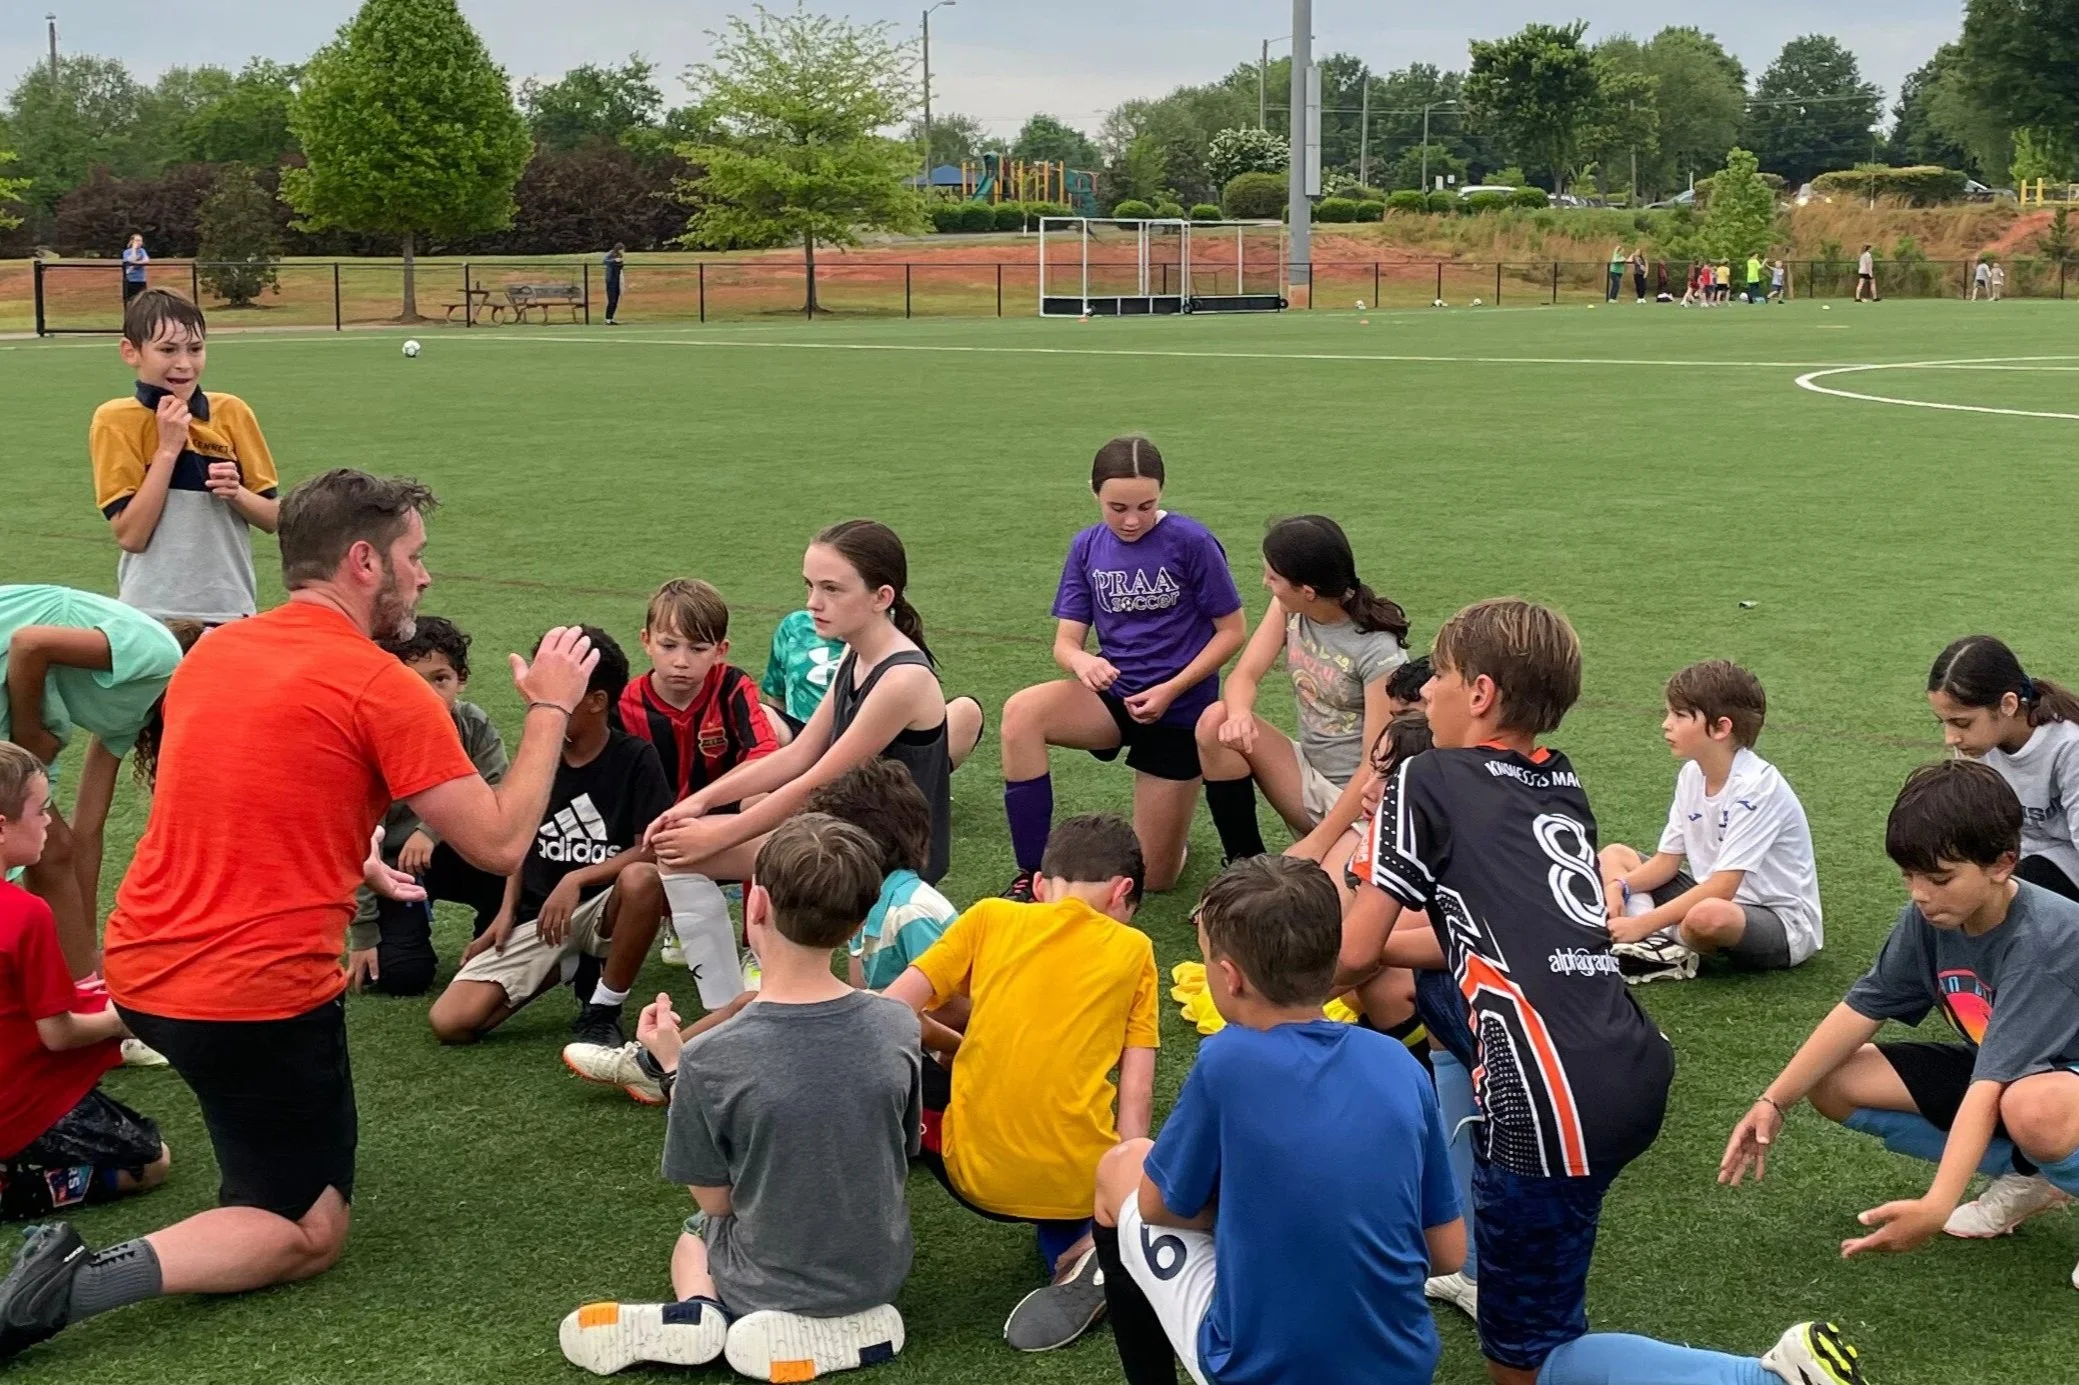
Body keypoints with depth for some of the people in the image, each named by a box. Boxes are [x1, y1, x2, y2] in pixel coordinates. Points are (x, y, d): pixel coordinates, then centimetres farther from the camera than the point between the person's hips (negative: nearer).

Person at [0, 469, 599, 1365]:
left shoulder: (209, 653, 10)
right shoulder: (384, 689, -13)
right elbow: (500, 843, -10)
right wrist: (549, 708, 2)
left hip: (138, 969, 8)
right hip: (260, 996, -8)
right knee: (309, 1238, 6)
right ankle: (86, 1280, -16)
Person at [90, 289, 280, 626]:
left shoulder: (231, 412, 4)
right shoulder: (115, 420, -5)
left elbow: (273, 518, 7)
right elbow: (130, 535, -13)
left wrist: (236, 493, -13)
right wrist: (168, 448, -15)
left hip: (232, 610, 3)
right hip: (154, 615, -3)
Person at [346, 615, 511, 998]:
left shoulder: (474, 726, -13)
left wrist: (433, 829, -35)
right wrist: (362, 937, -15)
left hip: (455, 854, 2)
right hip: (395, 864, -2)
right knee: (402, 976, -18)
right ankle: (416, 915, 17)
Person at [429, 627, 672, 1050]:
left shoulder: (635, 758, -10)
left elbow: (651, 849, -15)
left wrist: (576, 879, -22)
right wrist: (506, 913, 2)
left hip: (602, 908, -3)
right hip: (538, 914, 3)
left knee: (643, 878, -41)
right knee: (449, 1022, -17)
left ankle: (602, 1010, -16)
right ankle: (570, 966, 8)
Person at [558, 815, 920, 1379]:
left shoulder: (710, 1061, -26)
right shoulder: (897, 1027, -18)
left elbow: (716, 1200, -11)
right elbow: (903, 1153, -1)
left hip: (771, 1281, -2)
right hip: (880, 1269, 2)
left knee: (695, 1233, 34)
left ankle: (696, 1308, 1)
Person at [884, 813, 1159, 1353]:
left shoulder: (990, 917, 7)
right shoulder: (1133, 948, 7)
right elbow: (1136, 1092, 0)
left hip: (976, 1173, 1)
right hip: (1079, 1183, 0)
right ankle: (1083, 1250, 0)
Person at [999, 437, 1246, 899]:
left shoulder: (1191, 542, -13)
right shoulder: (1087, 547, -1)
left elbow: (1232, 630, -7)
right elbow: (1066, 640, -2)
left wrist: (1171, 690, -17)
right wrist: (1081, 661, -27)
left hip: (1179, 709, -3)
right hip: (1114, 697, 3)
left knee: (1153, 879, 0)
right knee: (1021, 712, -31)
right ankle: (1031, 876, -20)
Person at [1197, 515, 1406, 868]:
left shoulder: (1378, 652, -22)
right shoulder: (1288, 608, -3)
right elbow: (1245, 674, -7)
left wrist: (1318, 842, -24)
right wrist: (1239, 714, -33)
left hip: (1363, 798, -7)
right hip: (1310, 775, 7)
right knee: (1217, 720, -18)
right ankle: (1246, 866, -6)